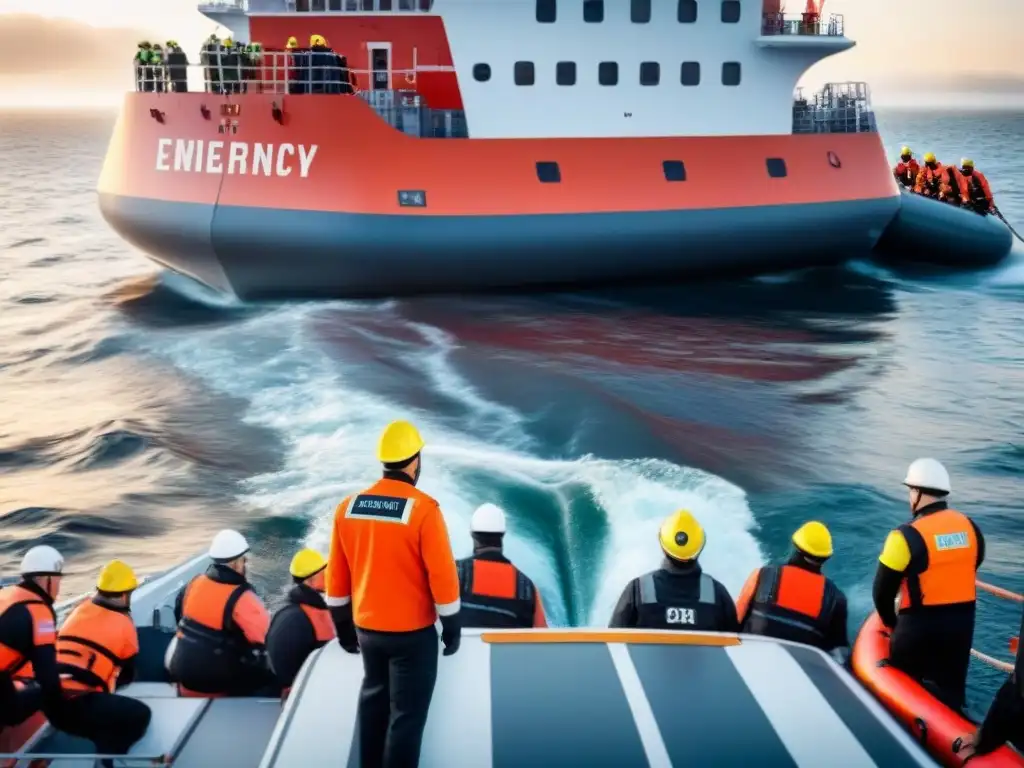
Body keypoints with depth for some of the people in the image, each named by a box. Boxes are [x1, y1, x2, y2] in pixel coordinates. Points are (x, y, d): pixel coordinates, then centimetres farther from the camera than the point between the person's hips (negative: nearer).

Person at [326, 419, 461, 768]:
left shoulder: (347, 507, -1)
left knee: (374, 702, 22)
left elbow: (337, 575, 6)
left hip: (367, 628, 6)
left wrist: (343, 626, 17)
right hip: (413, 633, -5)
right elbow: (442, 574, -16)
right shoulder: (423, 509, -18)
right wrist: (451, 626, -3)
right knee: (407, 714, 3)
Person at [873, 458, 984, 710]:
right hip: (962, 623, 5)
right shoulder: (971, 528, 1)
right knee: (950, 693, 13)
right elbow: (969, 568, 11)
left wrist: (890, 622, 7)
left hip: (918, 626, -5)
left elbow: (883, 588, -11)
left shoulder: (908, 536, -17)